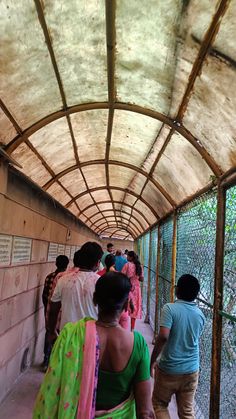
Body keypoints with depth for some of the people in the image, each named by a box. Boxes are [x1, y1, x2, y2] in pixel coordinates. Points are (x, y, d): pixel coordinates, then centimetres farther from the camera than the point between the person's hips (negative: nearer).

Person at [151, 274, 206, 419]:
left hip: (169, 369, -4)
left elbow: (163, 336, -26)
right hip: (192, 370, 4)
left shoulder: (170, 308, -17)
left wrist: (152, 360, -15)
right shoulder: (200, 314, 0)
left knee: (159, 404, 18)